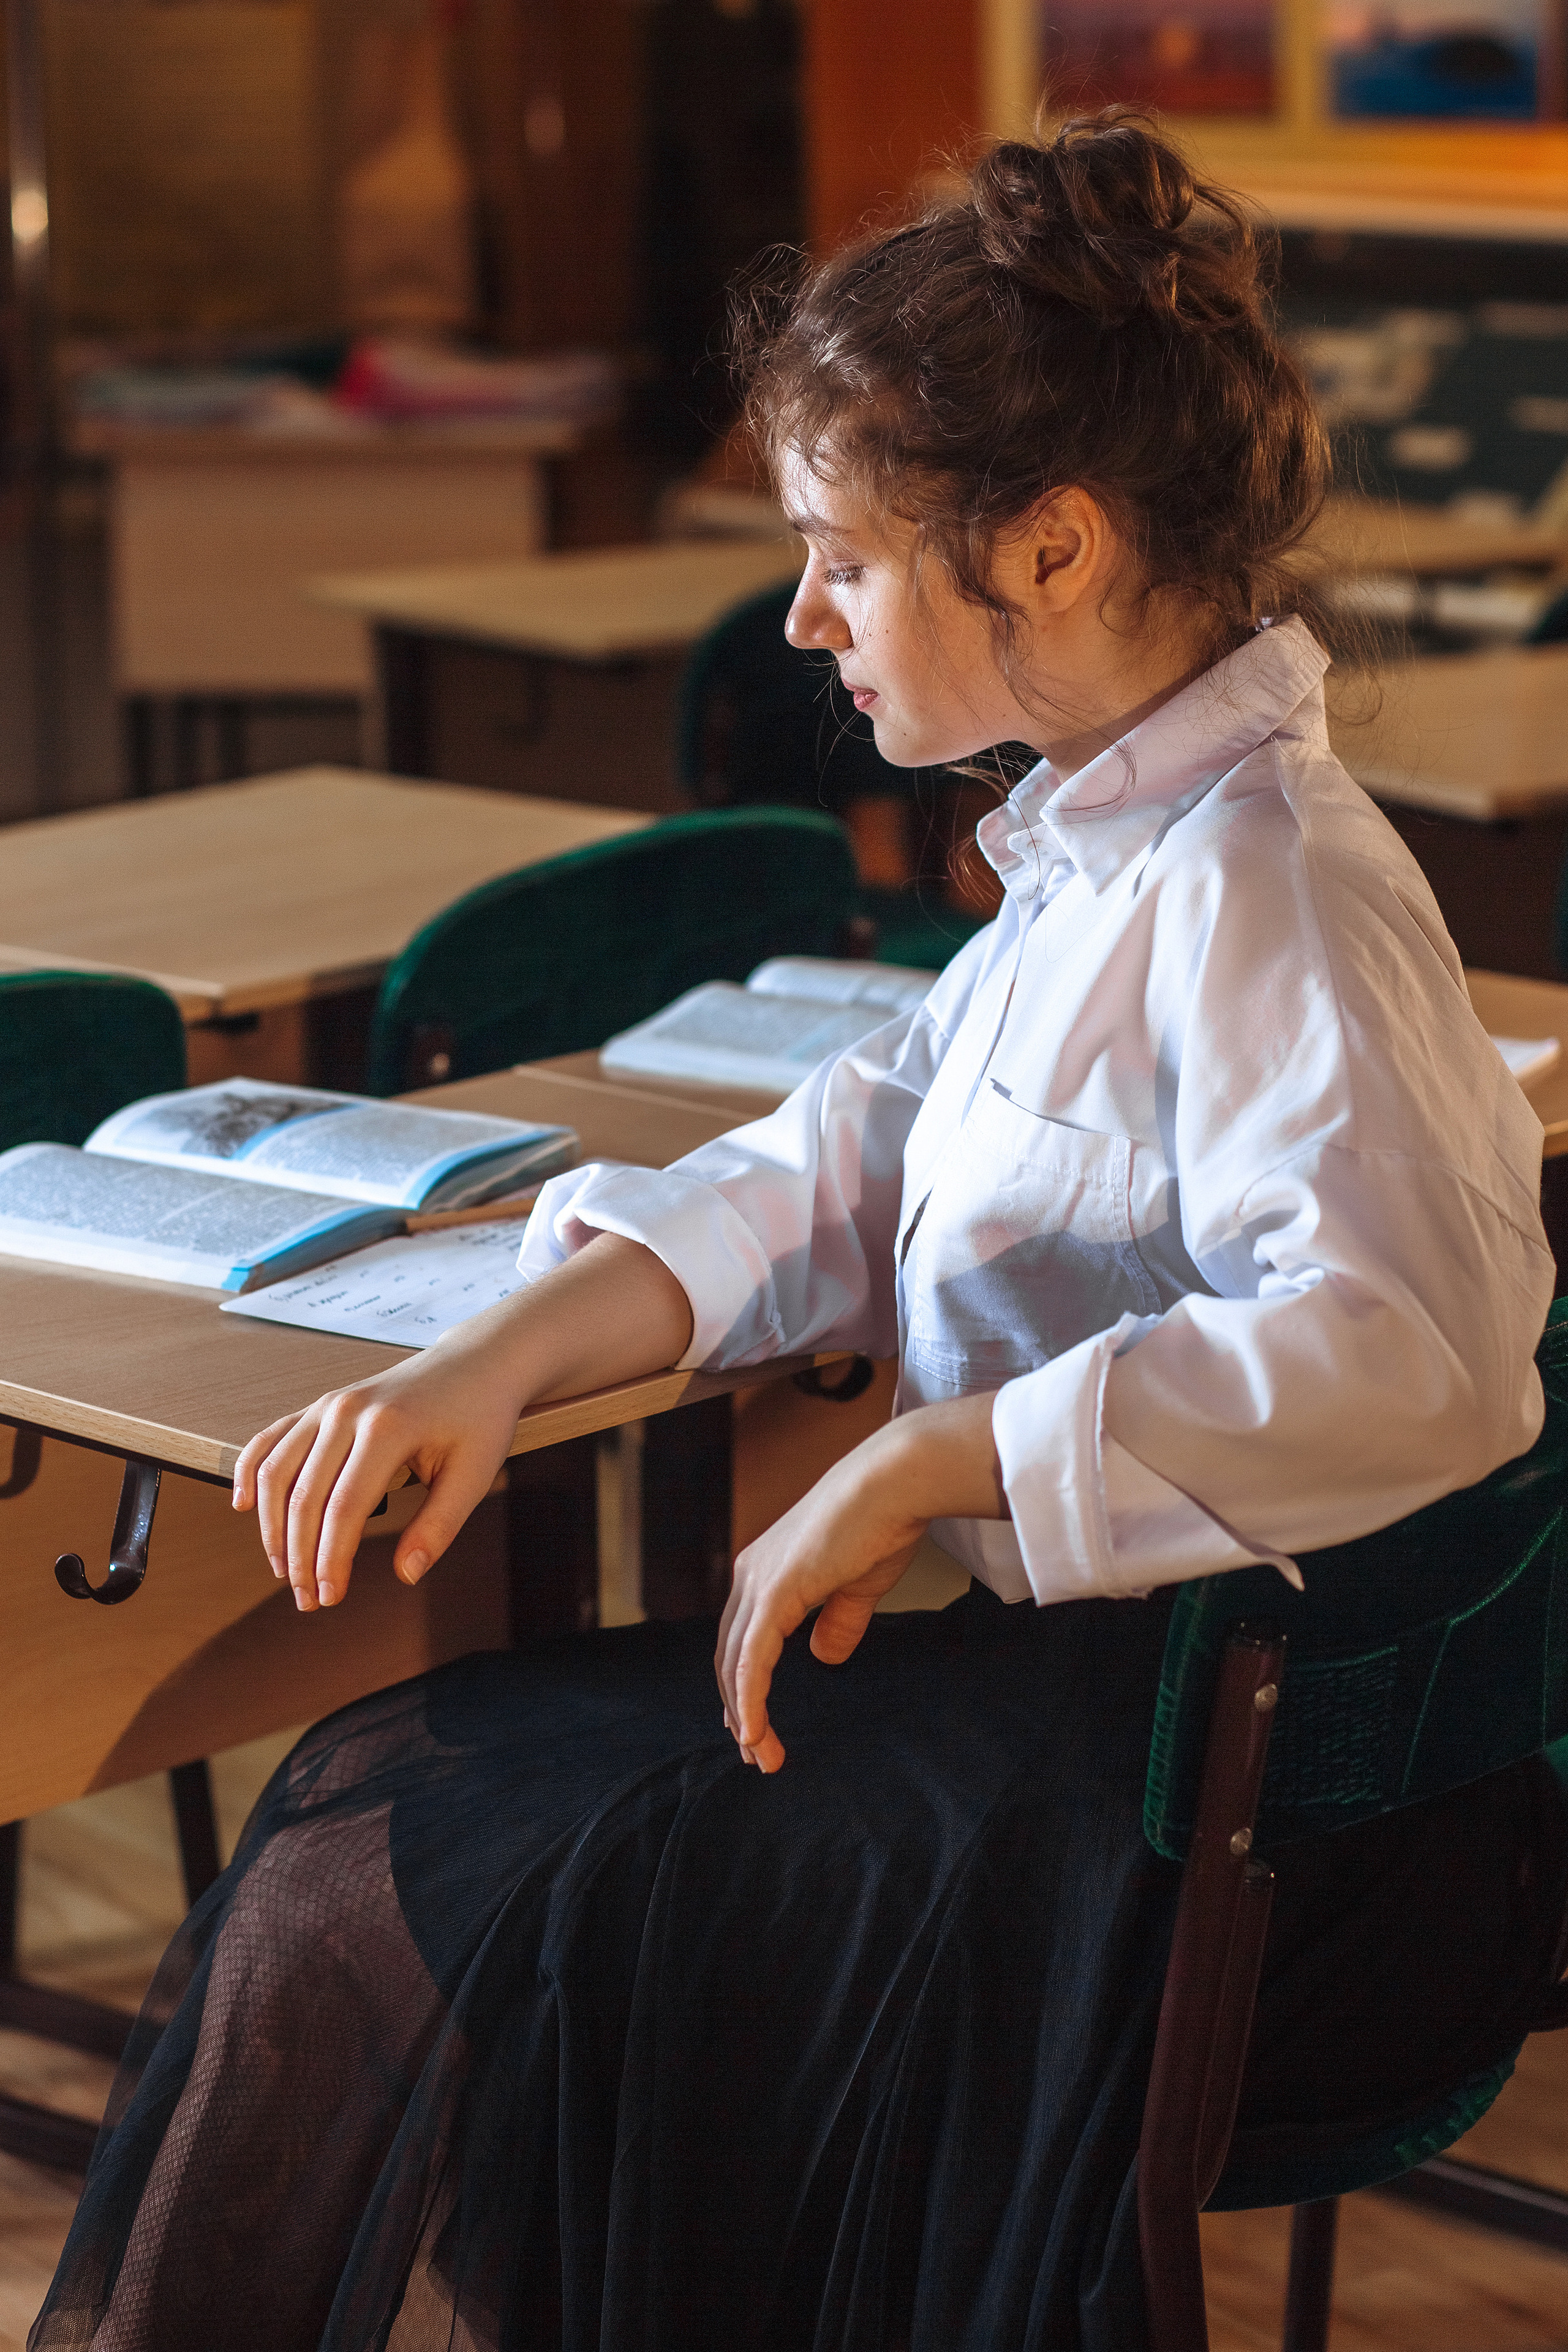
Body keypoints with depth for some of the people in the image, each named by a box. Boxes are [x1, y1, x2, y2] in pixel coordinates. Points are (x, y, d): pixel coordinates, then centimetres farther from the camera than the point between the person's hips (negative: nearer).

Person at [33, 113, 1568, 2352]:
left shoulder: (1270, 889, -21)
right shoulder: (1104, 851, 11)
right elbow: (839, 1173, 11)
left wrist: (917, 1465, -29)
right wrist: (502, 1360, -4)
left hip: (1231, 1792, -9)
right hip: (1079, 1668, 9)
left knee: (406, 1909, -6)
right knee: (389, 1781, 8)